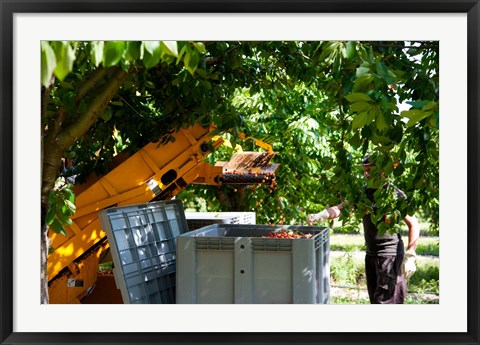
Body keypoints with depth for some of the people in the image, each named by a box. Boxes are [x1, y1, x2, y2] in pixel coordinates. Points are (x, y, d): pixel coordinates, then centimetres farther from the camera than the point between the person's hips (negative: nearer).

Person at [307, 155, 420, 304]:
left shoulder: (396, 195, -9)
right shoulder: (365, 193, 10)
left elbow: (413, 224, -7)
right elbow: (341, 208, 2)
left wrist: (410, 257, -13)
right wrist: (320, 215, -17)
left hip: (390, 257, -7)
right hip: (371, 255, 7)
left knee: (384, 301, -10)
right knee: (375, 301, 14)